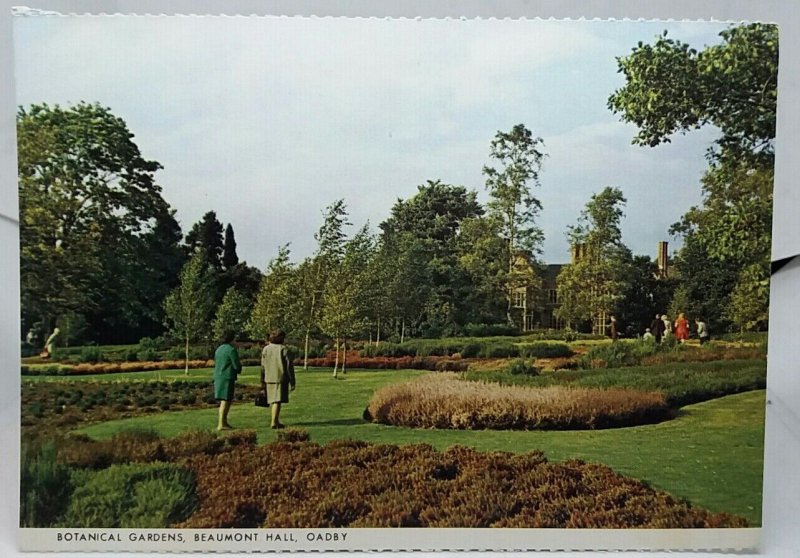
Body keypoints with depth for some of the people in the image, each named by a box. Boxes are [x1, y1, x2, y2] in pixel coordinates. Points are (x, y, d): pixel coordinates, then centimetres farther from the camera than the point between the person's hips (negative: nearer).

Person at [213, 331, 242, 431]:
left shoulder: (219, 349, 15)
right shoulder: (231, 350, -11)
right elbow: (237, 366, -13)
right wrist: (239, 369, 11)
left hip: (218, 377, 9)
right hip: (227, 378, -8)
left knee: (228, 400, 15)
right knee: (225, 400, -5)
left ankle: (224, 421, 19)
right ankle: (221, 424, -4)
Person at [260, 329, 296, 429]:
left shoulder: (266, 349, 3)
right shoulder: (283, 349, -9)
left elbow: (263, 367, 5)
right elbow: (289, 366, -10)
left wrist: (262, 382, 12)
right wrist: (292, 381, -4)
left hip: (269, 379, 4)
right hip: (281, 378, -4)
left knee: (273, 401, 15)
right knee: (277, 401, -2)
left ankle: (277, 422, 23)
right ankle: (273, 422, -7)